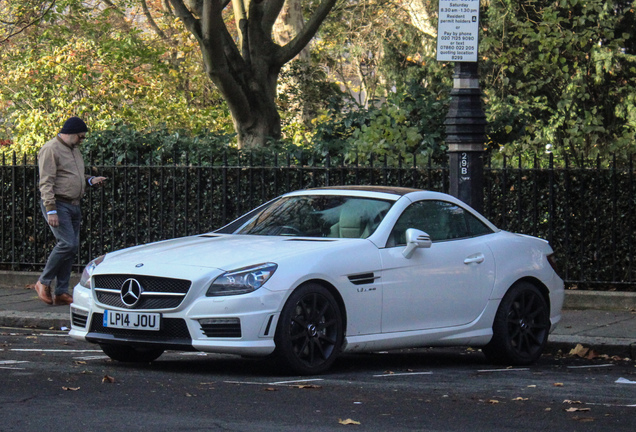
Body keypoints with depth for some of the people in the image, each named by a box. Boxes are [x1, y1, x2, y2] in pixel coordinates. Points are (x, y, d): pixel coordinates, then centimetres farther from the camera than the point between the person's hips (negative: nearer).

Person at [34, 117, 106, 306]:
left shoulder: (74, 150, 18)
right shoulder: (51, 150, -10)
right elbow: (46, 182, -16)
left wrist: (90, 180, 9)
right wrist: (51, 210, -22)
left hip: (74, 205, 9)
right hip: (58, 204, -9)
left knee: (72, 247, 5)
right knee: (67, 244, -18)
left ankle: (61, 292, 9)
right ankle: (43, 283, -4)